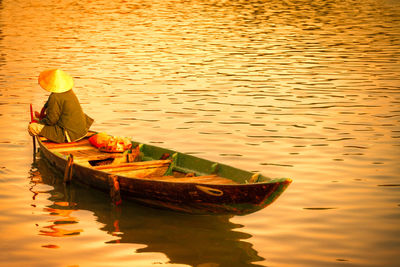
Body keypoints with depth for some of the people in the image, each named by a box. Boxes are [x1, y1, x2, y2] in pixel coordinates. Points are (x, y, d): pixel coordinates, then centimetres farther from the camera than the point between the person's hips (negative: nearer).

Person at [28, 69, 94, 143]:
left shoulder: (55, 98, -24)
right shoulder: (69, 92, 2)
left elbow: (51, 121, -18)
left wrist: (39, 122, -1)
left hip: (67, 135, -9)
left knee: (32, 127, -8)